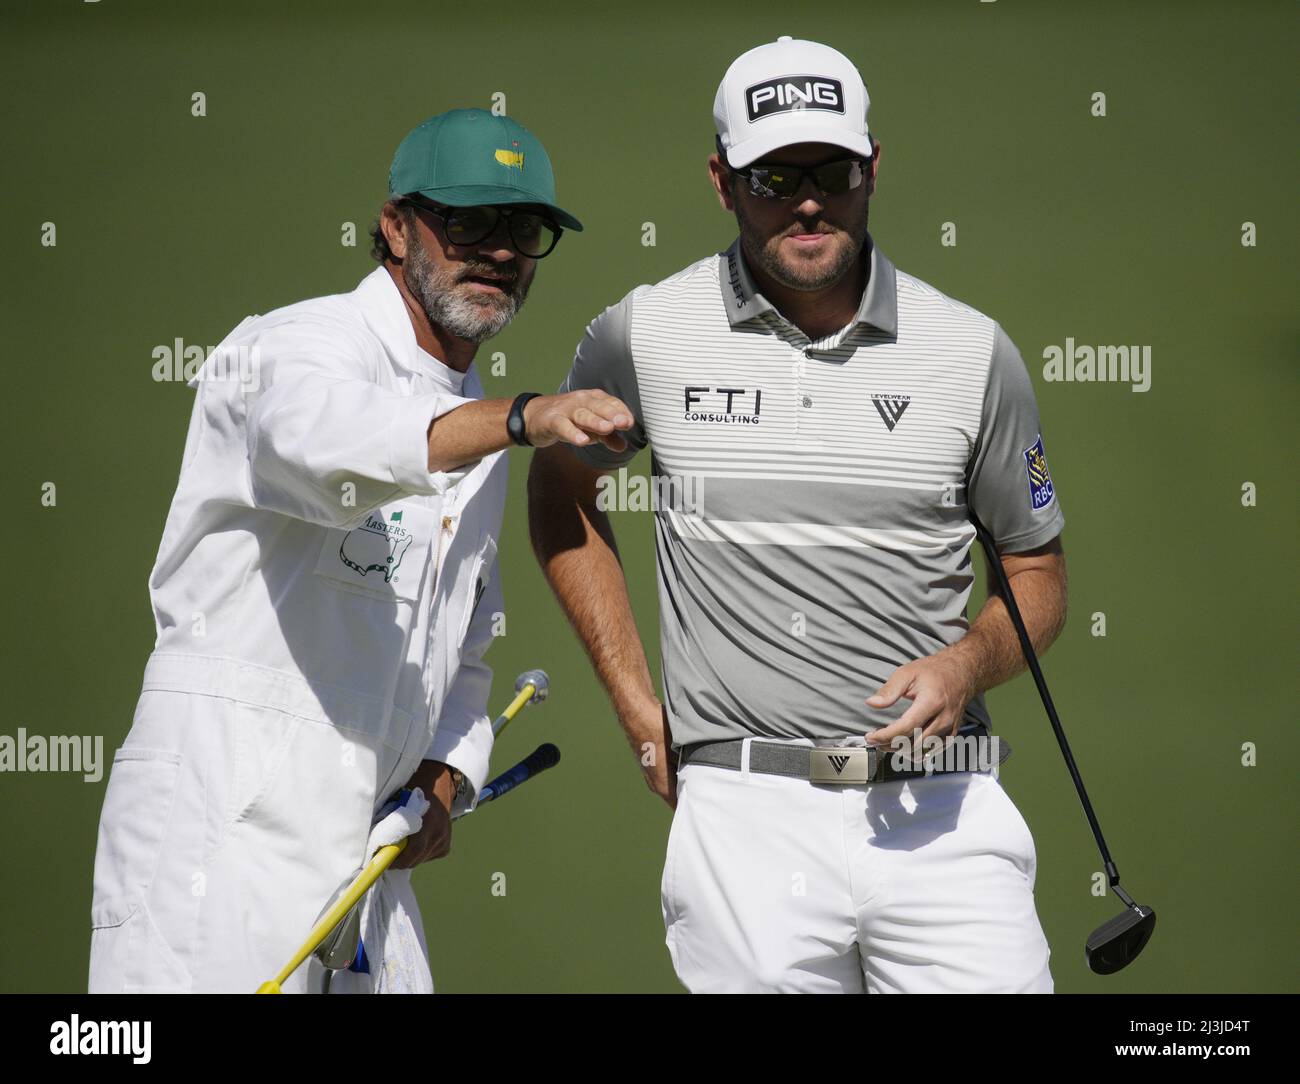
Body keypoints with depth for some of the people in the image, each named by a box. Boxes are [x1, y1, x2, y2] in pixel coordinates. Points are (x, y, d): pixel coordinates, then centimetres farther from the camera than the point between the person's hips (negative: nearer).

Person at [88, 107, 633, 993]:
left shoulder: (475, 429, 20)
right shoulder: (299, 347, -7)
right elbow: (335, 443, -33)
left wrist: (445, 773, 8)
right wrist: (522, 417, -48)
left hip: (360, 847, 8)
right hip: (221, 829, -8)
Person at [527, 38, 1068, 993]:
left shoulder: (972, 351, 4)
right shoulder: (645, 337, 3)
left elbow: (1040, 573, 14)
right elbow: (560, 491, 21)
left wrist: (969, 664, -8)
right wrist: (638, 709, 13)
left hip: (937, 807, 0)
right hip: (745, 812, 0)